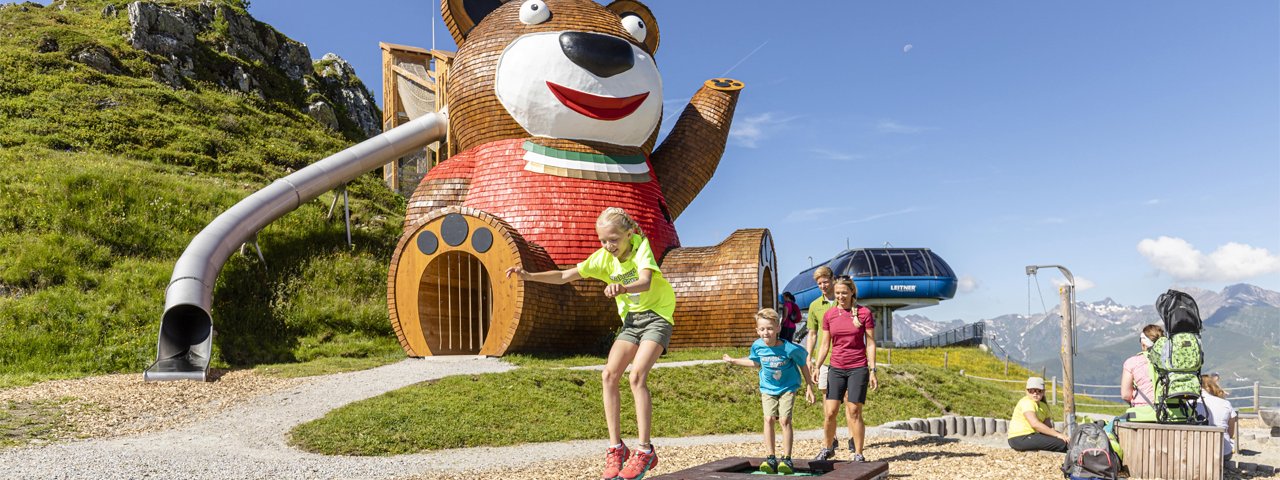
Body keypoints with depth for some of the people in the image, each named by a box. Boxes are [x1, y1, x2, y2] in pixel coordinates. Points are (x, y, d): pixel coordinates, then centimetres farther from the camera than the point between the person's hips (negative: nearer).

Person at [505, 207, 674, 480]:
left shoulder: (641, 245, -20)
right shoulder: (603, 257, -5)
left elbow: (645, 282, -39)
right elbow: (565, 276, -6)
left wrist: (623, 288, -61)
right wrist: (529, 276, -20)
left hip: (657, 316, -6)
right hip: (631, 319, 6)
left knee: (637, 375, -23)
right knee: (609, 375, -12)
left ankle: (645, 451, -15)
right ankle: (616, 448, -5)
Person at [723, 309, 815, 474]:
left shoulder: (790, 348, -25)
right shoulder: (757, 346, -13)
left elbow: (803, 364, -7)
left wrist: (809, 387, -2)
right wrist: (734, 361, 16)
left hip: (787, 387, -3)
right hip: (768, 388, 3)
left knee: (784, 420, -12)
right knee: (769, 419, -8)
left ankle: (787, 459, -1)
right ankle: (771, 459, -1)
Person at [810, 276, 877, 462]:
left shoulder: (864, 313, -4)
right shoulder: (829, 315, 4)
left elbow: (870, 344, -2)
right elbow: (825, 345, 9)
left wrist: (872, 371, -6)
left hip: (858, 368, -3)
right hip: (836, 369, 3)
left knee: (854, 412, -2)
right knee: (829, 412, 1)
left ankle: (858, 453, 10)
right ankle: (827, 448, 20)